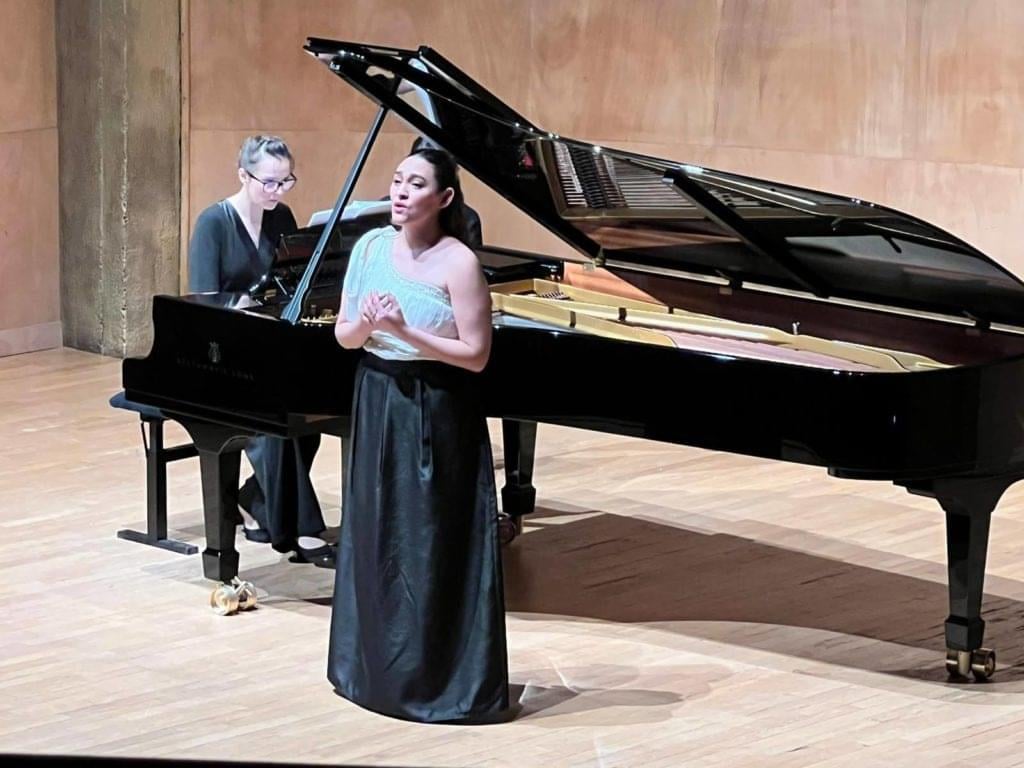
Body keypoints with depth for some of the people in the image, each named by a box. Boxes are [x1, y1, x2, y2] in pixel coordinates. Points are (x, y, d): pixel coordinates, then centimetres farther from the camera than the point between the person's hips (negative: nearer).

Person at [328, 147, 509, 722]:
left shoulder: (458, 264, -15)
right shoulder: (371, 247, 2)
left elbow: (476, 355, -16)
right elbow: (344, 337, 6)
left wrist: (405, 331, -22)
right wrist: (365, 325, -16)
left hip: (437, 415, -6)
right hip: (377, 405, 6)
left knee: (433, 547, -1)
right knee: (377, 540, 13)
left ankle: (439, 678, 10)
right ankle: (379, 666, 26)